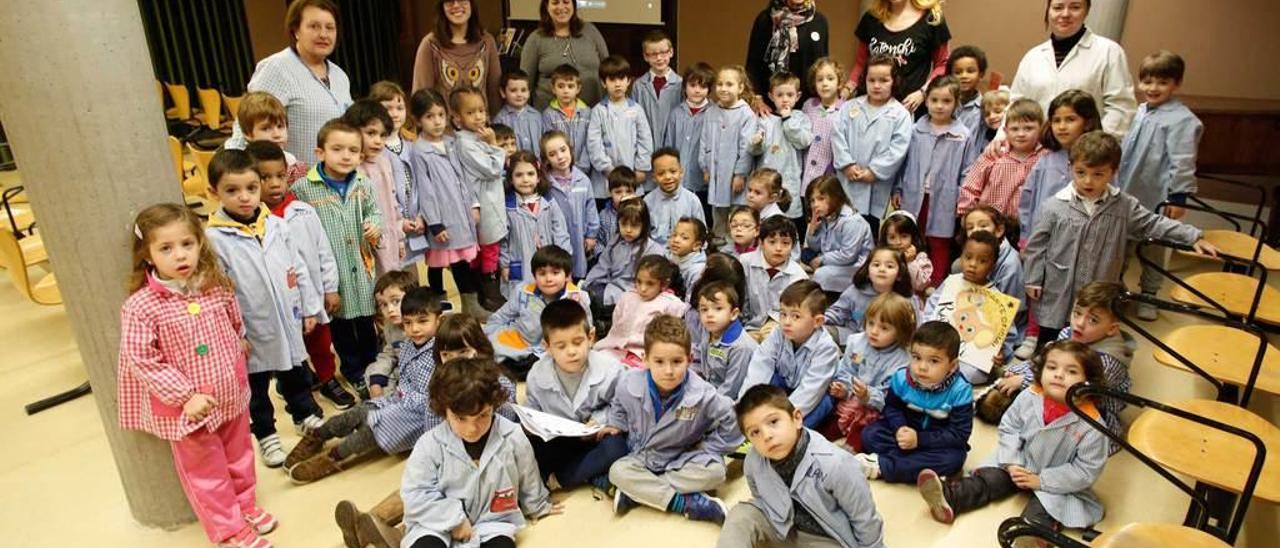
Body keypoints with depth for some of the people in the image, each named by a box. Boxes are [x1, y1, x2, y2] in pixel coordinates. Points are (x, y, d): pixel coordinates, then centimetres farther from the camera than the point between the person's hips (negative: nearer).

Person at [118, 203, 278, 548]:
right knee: (206, 471, 13)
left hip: (231, 395, 4)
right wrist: (186, 395, -19)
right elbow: (142, 361, -19)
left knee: (238, 457, 23)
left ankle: (246, 506, 46)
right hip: (187, 408, -4)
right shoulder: (141, 307, -20)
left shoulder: (218, 287, -7)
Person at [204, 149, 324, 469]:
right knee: (255, 387, 16)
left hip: (288, 322, 4)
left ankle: (305, 414, 45)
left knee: (295, 374, 23)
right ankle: (266, 434, 35)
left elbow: (298, 269, 5)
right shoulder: (214, 238, -16)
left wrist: (309, 308, 7)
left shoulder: (276, 226, -3)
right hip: (252, 331, -3)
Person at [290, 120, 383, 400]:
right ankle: (353, 373, 33)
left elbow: (373, 211, 16)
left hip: (362, 267, 3)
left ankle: (372, 368, 38)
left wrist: (375, 225, -8)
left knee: (367, 323, 18)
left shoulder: (363, 185, -2)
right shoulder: (302, 188, -14)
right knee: (341, 326, 14)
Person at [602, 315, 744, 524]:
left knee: (715, 471, -30)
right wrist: (615, 424, -2)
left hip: (681, 462, -1)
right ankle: (687, 503, -28)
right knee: (618, 471, -28)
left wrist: (706, 450, -9)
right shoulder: (628, 384, -17)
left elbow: (729, 420, -9)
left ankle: (635, 492, -25)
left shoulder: (702, 395, -24)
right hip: (641, 458, 1)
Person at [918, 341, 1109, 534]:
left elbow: (1086, 471, -19)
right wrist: (1012, 464, -13)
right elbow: (1009, 428, -2)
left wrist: (1041, 480, -22)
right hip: (1020, 464, 4)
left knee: (1037, 515, -25)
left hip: (1059, 484, -3)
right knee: (988, 479, -11)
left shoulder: (1091, 425, -26)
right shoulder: (1028, 397, -16)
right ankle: (948, 497, -22)